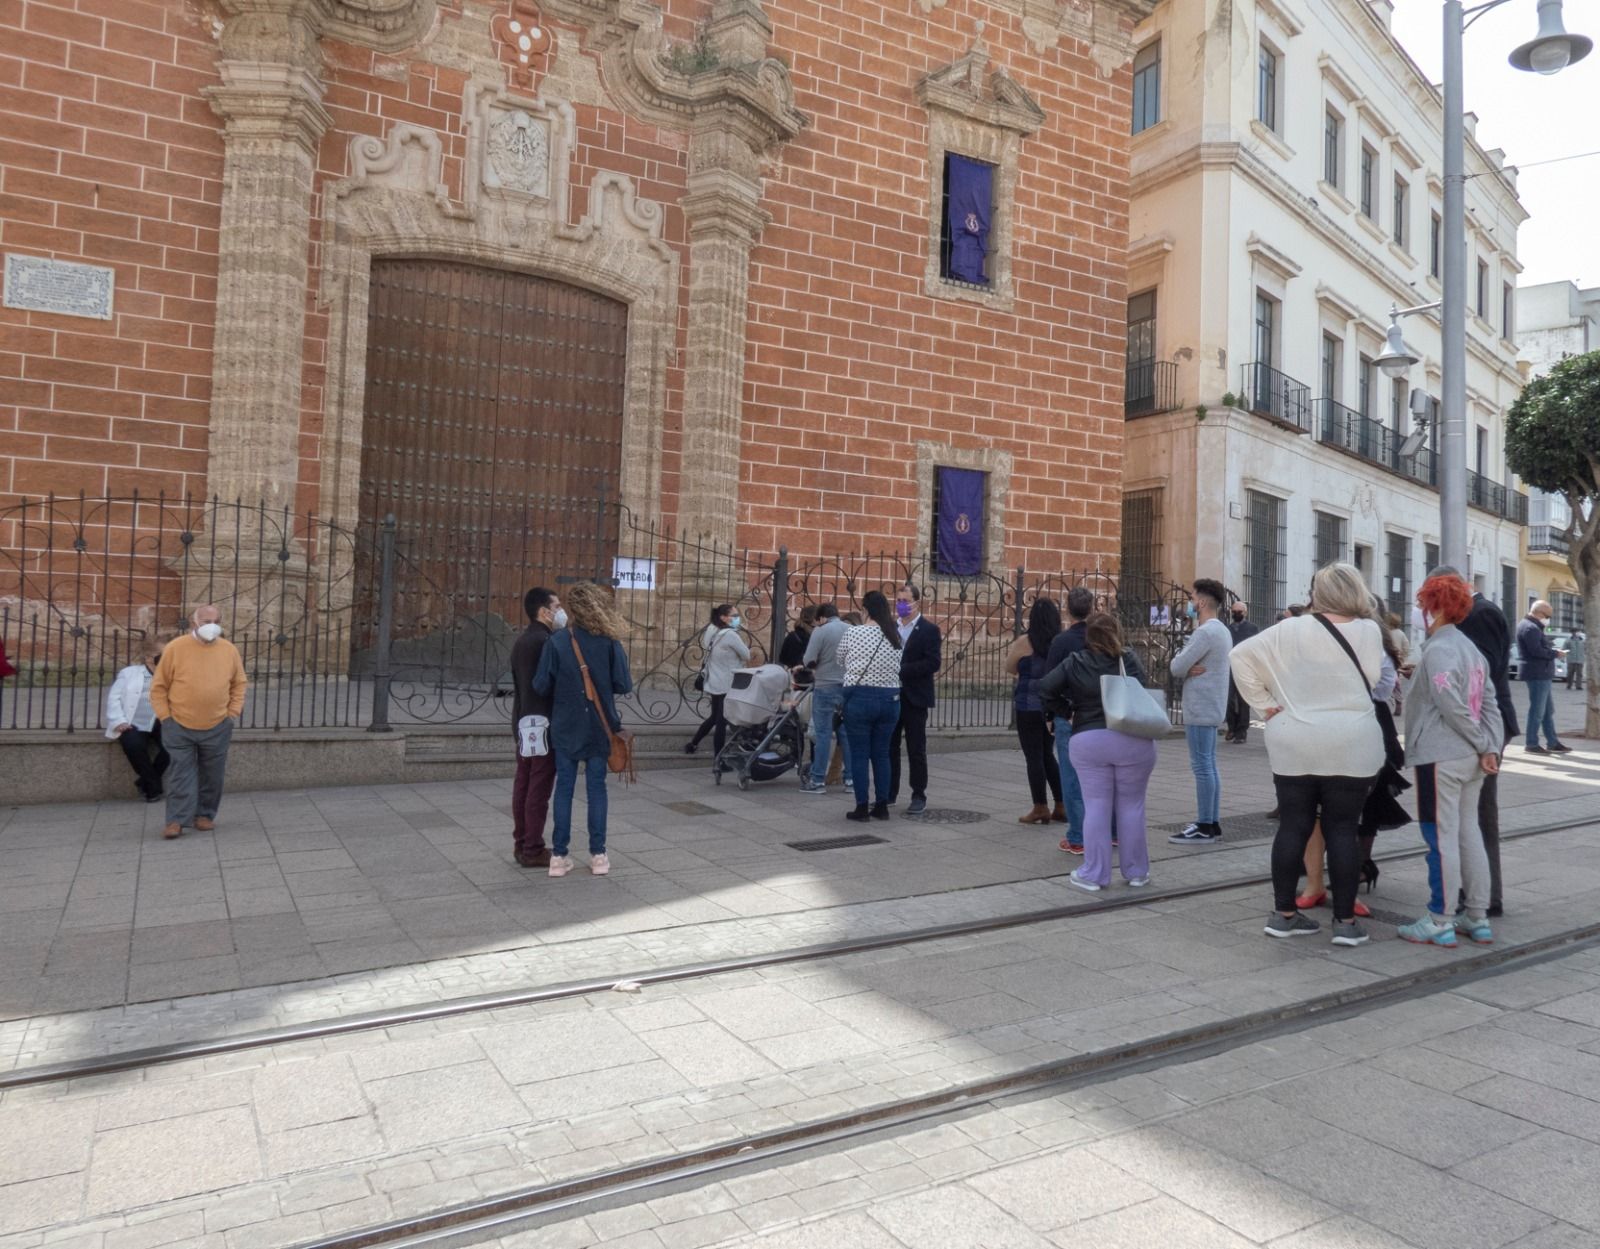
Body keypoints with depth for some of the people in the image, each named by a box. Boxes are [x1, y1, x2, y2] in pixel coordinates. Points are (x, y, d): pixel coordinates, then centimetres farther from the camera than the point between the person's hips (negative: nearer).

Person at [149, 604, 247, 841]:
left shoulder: (229, 650, -1)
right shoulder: (175, 648, -8)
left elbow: (239, 684, 11)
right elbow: (159, 686, -2)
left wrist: (233, 713, 3)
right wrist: (165, 716, -6)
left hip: (217, 727, 2)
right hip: (179, 726, -2)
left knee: (212, 775, 10)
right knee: (180, 774, 1)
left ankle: (204, 815, 23)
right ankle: (176, 820, 5)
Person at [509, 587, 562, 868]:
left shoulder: (522, 641, 14)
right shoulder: (545, 641, -17)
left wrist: (522, 717, 21)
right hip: (543, 723, -10)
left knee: (523, 784, 12)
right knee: (539, 788, -4)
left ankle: (521, 844, 18)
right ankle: (533, 850, 0)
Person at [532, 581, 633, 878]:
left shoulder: (557, 641, -9)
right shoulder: (609, 642, -7)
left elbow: (541, 686, -8)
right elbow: (624, 685, -7)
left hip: (566, 726, 0)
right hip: (599, 727, 0)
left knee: (564, 787, 9)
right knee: (596, 787, 9)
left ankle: (559, 855, 12)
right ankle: (598, 854, 13)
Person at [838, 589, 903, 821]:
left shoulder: (852, 633, -7)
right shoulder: (895, 636, 1)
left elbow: (841, 662, 7)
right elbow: (898, 668, 8)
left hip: (859, 697, -3)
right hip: (889, 699, 3)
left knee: (859, 754, 4)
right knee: (882, 753, 12)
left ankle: (862, 808, 6)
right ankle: (882, 806, 16)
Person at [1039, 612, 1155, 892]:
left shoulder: (1075, 663, 0)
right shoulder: (1130, 660, 0)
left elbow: (1046, 687, -3)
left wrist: (1068, 704, 12)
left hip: (1088, 741, 0)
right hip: (1132, 740, 0)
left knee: (1096, 807, 5)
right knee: (1131, 806, 10)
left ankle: (1093, 874, 9)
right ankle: (1136, 871, 20)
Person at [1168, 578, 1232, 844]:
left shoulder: (1205, 632, -17)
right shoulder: (1222, 631, 16)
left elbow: (1176, 667, -18)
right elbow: (1177, 665, 12)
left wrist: (1184, 668, 2)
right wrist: (1188, 667, -8)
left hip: (1200, 709, -10)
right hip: (1212, 707, 10)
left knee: (1202, 767, -5)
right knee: (1210, 766, 13)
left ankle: (1204, 827, -1)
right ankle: (1212, 824, 18)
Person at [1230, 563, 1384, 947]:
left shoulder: (1290, 630, -1)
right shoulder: (1369, 631, -4)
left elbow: (1241, 655, -1)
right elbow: (1372, 680, 2)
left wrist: (1264, 704, 2)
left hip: (1294, 746, 1)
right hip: (1350, 747, -1)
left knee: (1293, 827, 8)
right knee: (1342, 831, 5)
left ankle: (1283, 913, 14)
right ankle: (1345, 920, 11)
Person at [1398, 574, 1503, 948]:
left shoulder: (1437, 650, -14)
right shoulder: (1470, 647, 15)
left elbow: (1452, 708, -19)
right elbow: (1489, 704, 11)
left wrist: (1483, 745, -7)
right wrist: (1491, 748, 3)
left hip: (1440, 758, -9)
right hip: (1470, 758, 9)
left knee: (1442, 839, -4)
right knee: (1468, 834, 13)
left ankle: (1440, 923, 2)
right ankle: (1477, 918, 20)